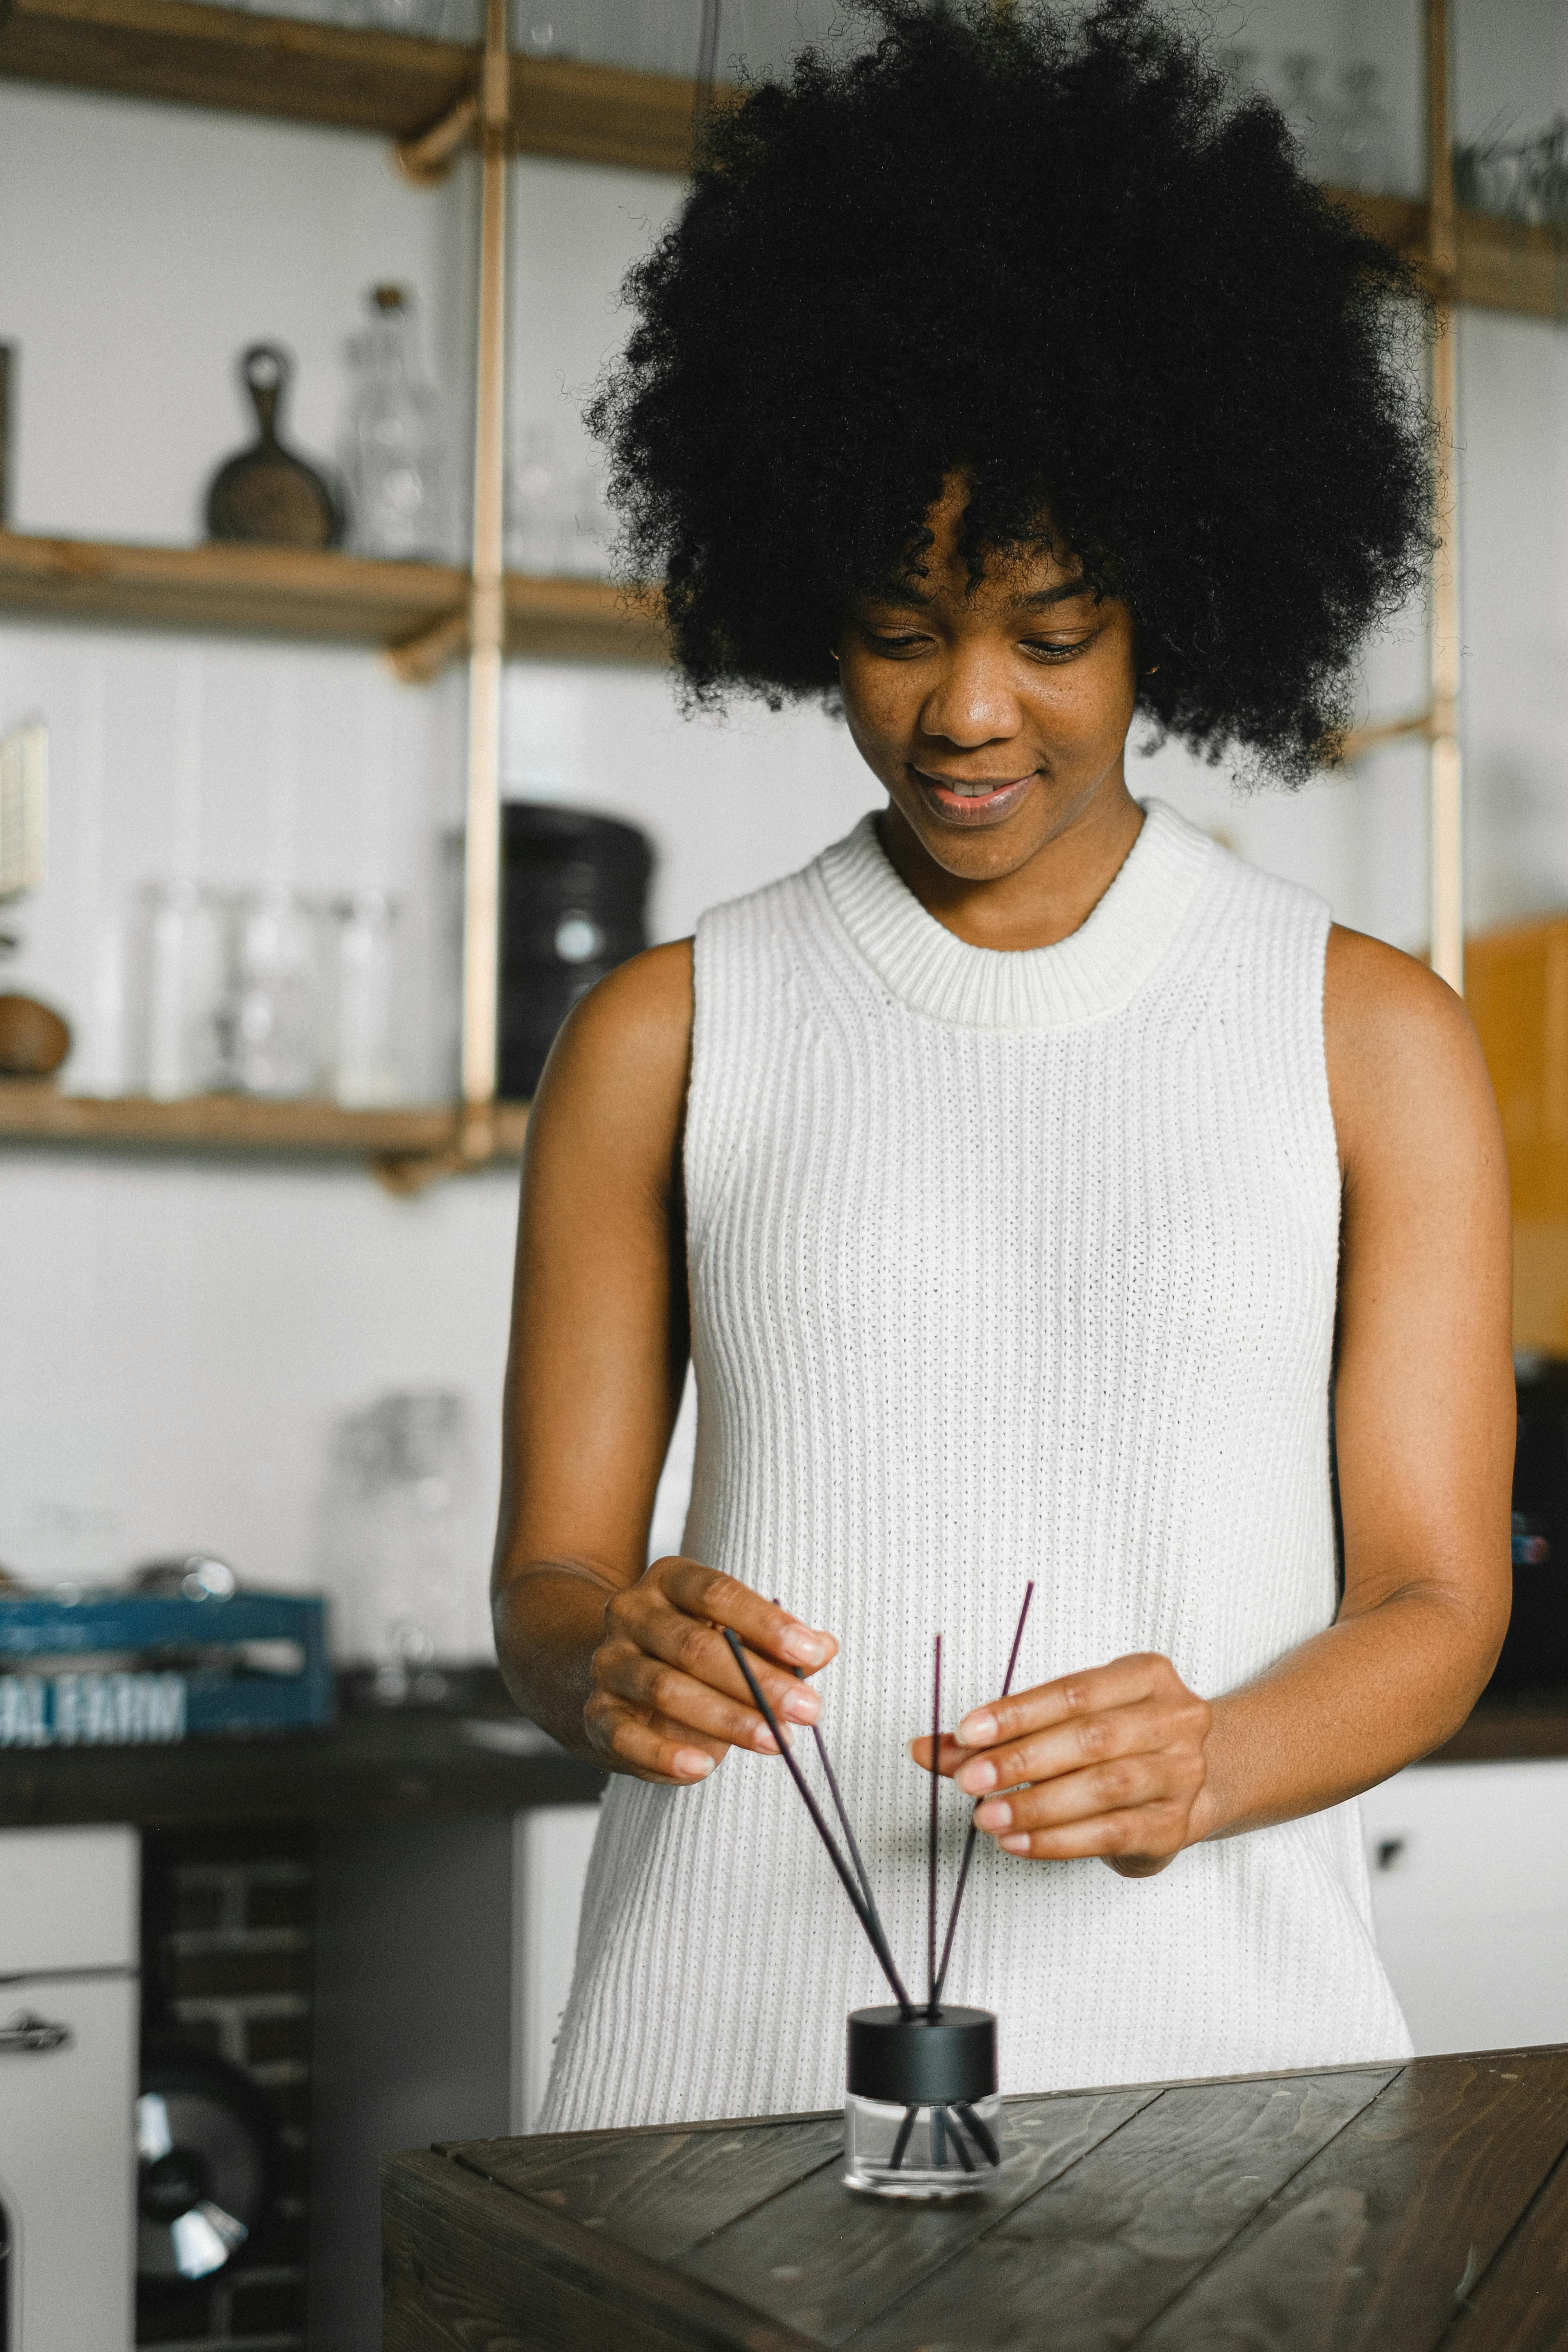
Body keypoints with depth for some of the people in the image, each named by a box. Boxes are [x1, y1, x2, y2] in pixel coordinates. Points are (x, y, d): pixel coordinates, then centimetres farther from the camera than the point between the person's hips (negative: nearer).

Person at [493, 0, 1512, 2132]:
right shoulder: (666, 1040, 4)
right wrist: (611, 1662, -18)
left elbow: (1436, 1598, 1)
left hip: (1208, 2023, 0)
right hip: (741, 2024, 0)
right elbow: (546, 1574, 6)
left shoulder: (1375, 1042, 3)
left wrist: (1200, 1763, -19)